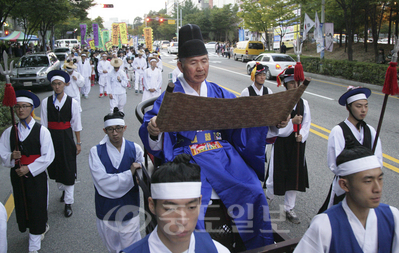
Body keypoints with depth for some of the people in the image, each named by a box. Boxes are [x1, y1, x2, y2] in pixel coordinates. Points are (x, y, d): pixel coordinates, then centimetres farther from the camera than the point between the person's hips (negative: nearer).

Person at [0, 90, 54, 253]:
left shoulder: (41, 131, -8)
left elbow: (47, 156, -10)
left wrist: (28, 168, -15)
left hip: (36, 176, -4)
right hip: (17, 176, 4)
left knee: (36, 208, 3)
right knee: (22, 207, 13)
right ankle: (42, 227, 41)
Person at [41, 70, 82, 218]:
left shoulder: (72, 102, -5)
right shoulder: (46, 102, -2)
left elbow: (76, 124, 0)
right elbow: (43, 124, 3)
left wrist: (78, 143, 2)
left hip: (66, 138, -2)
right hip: (51, 138, 2)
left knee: (69, 170, 1)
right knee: (56, 168, 16)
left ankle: (68, 203, 13)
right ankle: (63, 190, 44)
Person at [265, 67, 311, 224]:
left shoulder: (303, 103, 3)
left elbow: (306, 124, 4)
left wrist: (302, 136, -14)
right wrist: (292, 122, -25)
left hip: (297, 146, 4)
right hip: (281, 144, -4)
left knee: (294, 176, 12)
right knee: (277, 175, 2)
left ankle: (289, 209, 28)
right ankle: (268, 198, 34)